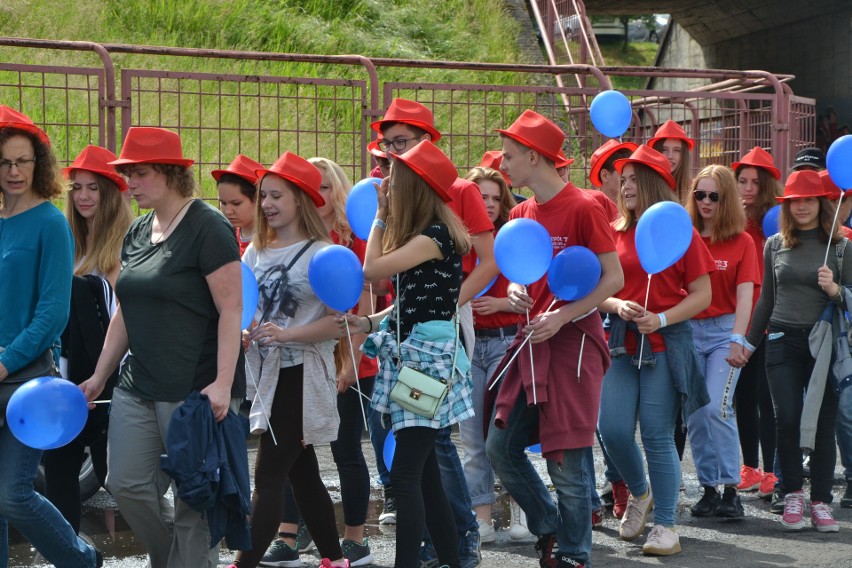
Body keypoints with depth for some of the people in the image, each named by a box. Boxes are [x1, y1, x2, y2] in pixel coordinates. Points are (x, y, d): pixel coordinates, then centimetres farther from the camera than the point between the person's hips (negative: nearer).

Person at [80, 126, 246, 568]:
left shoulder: (206, 228, -11)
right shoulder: (137, 233, 12)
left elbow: (230, 310, -15)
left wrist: (223, 383, -22)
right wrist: (99, 376, 16)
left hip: (195, 392, -7)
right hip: (138, 386, 7)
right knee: (126, 483, 4)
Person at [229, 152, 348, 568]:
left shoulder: (321, 254, -10)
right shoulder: (257, 251, 9)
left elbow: (338, 323, -16)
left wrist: (287, 333, -26)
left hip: (302, 375, -7)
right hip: (269, 373, 7)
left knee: (268, 477, -9)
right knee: (302, 473, 14)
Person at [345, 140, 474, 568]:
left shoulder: (435, 236, -14)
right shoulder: (419, 235, 15)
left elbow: (372, 270, -17)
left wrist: (381, 218, -5)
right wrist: (370, 323, 3)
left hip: (428, 357, -10)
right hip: (410, 354, 10)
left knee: (405, 474, -13)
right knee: (423, 473, 12)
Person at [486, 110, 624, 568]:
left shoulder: (583, 208, -11)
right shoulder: (521, 214, 10)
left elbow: (614, 279, -11)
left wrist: (561, 317, -19)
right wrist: (514, 291, -2)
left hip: (573, 342, -7)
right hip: (529, 342, 8)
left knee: (566, 461, -4)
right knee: (500, 448, 8)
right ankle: (549, 528, 25)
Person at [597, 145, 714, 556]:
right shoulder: (616, 234, 7)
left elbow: (702, 295, -2)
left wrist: (661, 319, -15)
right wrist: (619, 306, -10)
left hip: (666, 342, -3)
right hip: (622, 341, 3)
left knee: (657, 436, -4)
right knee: (612, 429, -4)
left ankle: (665, 525, 7)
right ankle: (639, 492, 25)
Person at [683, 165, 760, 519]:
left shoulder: (742, 241, 0)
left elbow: (745, 295, -7)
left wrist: (737, 340, -18)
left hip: (723, 330, -3)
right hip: (687, 330, 3)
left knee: (718, 408, -14)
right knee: (694, 413, 3)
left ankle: (730, 490, -8)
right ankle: (708, 489, 13)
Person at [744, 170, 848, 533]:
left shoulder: (840, 246, 2)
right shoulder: (775, 245, 8)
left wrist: (835, 290, -18)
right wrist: (749, 342, 16)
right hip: (783, 342, 1)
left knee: (823, 423, 0)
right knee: (787, 419, -8)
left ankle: (821, 502, 8)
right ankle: (792, 496, 6)